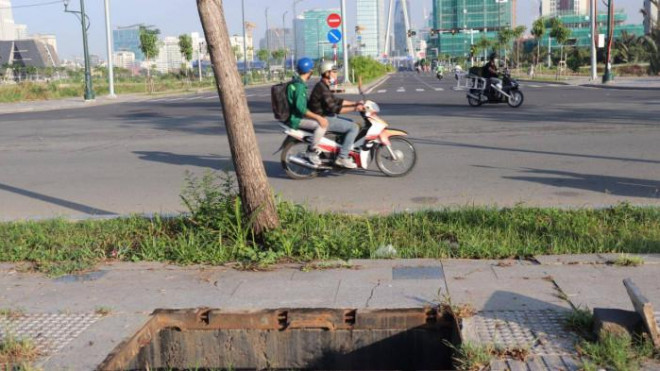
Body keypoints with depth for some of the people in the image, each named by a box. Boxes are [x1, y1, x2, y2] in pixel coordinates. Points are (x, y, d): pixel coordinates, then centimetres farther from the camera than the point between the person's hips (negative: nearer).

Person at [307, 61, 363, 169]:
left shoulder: (324, 86, 14)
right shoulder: (322, 88, -20)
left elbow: (336, 100, 20)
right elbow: (333, 108, -25)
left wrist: (354, 103, 12)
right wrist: (354, 109, -24)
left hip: (326, 117, 11)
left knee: (351, 123, 20)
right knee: (354, 127, -14)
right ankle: (342, 158, -15)